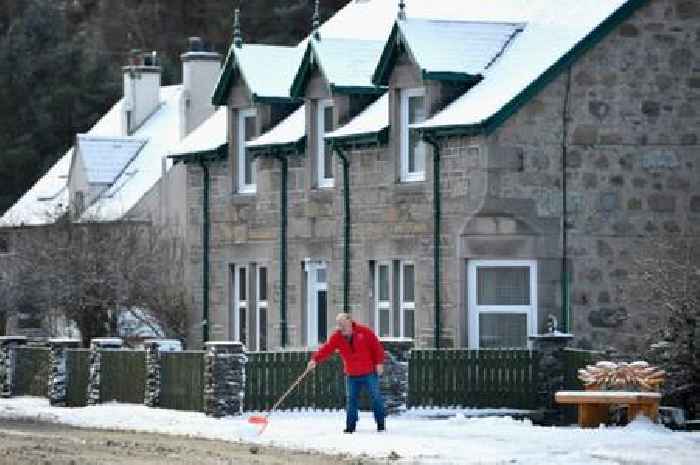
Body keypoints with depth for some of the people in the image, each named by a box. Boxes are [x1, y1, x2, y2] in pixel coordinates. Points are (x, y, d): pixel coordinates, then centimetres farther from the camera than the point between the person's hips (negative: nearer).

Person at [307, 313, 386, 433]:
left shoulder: (364, 332, -9)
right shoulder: (336, 337, -2)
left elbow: (377, 347, -6)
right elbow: (326, 349, -11)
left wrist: (379, 363, -12)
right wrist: (315, 359, -25)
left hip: (369, 373, -3)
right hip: (351, 375, 3)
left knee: (376, 397, 3)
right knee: (350, 400, 3)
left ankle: (380, 424, 14)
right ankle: (350, 426, 9)